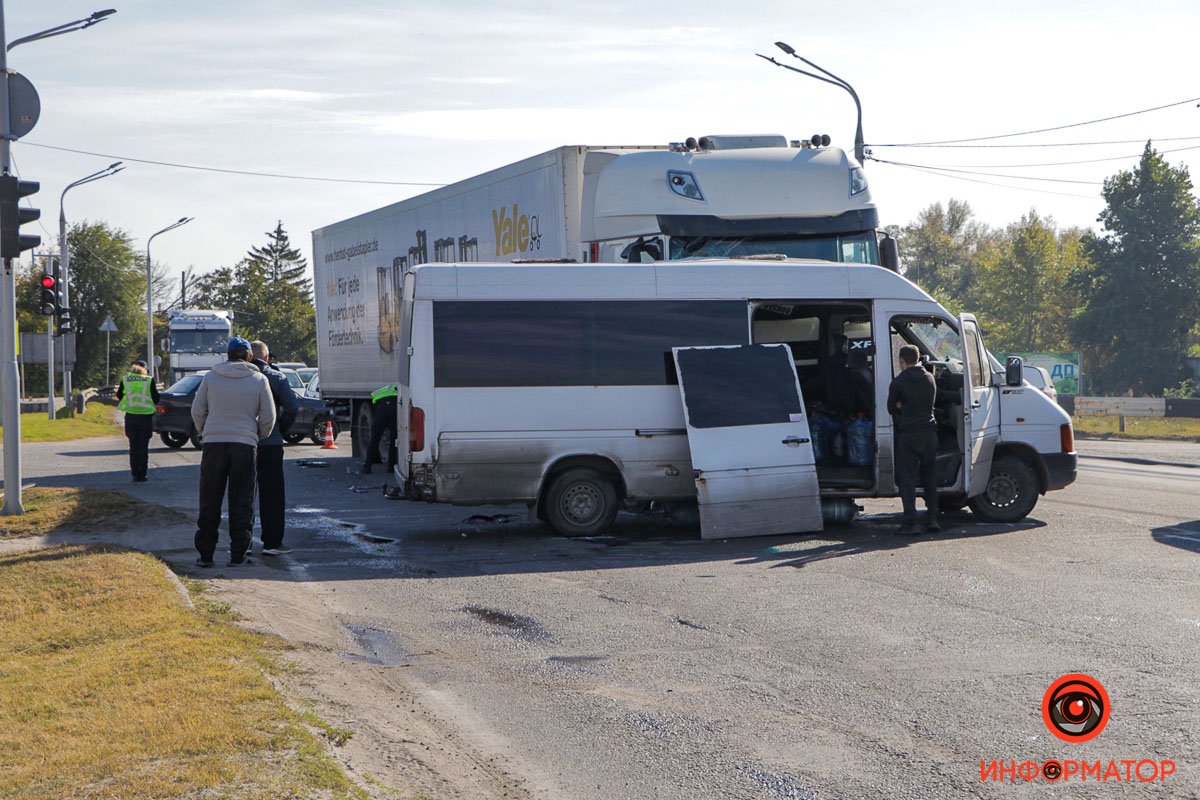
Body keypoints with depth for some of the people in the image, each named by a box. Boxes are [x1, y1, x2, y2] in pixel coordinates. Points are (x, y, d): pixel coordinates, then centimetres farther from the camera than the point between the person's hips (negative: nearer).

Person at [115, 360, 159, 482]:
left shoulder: (125, 380, 1)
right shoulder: (149, 380, -5)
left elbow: (119, 396, 8)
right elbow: (156, 399, -5)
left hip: (130, 417, 1)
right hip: (146, 417, -1)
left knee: (133, 446, 9)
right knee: (143, 447, 6)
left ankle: (135, 475, 5)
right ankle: (142, 475, 3)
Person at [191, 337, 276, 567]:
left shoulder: (211, 376, 3)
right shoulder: (259, 380, 1)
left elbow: (197, 411, 4)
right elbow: (268, 417, 2)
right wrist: (261, 436, 20)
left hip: (214, 444, 1)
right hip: (245, 445, -1)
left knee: (209, 501, 8)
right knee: (241, 502, 6)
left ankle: (205, 553, 7)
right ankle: (238, 554, 4)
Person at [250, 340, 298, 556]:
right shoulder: (276, 377, -3)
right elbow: (292, 407, -8)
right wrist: (281, 429, 6)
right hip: (270, 443, -2)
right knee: (272, 494, 4)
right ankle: (272, 542, 2)